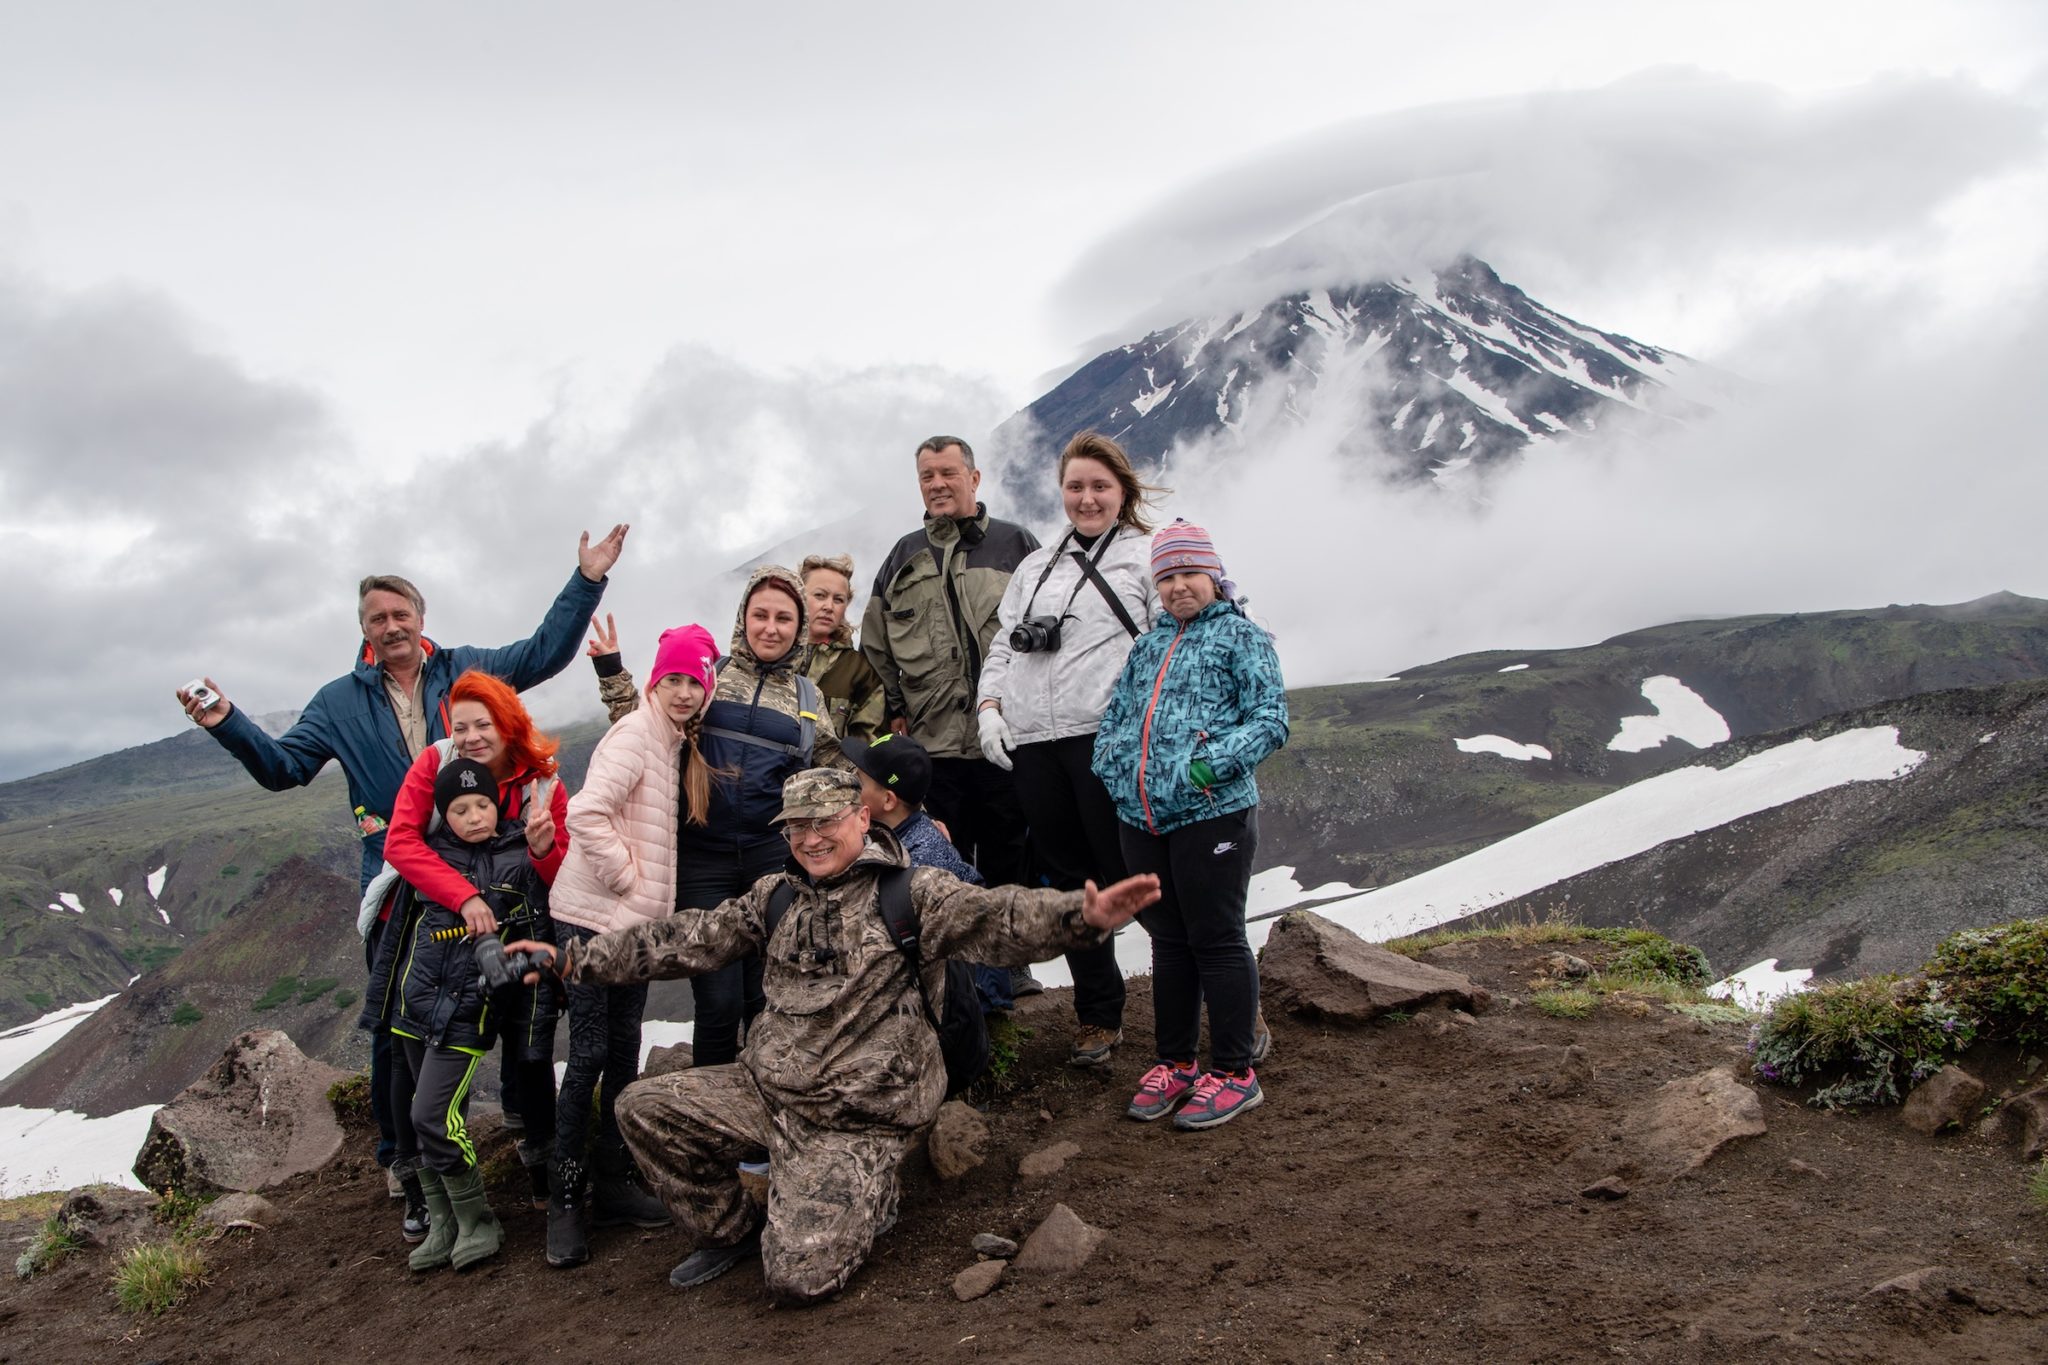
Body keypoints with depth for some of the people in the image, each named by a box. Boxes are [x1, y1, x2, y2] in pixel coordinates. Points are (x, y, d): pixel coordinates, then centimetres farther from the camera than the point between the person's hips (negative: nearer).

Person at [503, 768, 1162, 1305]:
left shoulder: (911, 893, -11)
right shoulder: (777, 896, 8)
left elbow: (999, 918, -28)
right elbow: (684, 940, 13)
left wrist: (1082, 915, -48)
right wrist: (579, 958, 10)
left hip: (855, 1122, -6)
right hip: (766, 1091, 6)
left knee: (798, 1276, -16)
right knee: (644, 1107, 0)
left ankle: (866, 1201, 19)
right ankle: (731, 1229, 20)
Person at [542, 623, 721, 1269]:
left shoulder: (676, 744, 13)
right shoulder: (634, 734, -14)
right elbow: (587, 812, -25)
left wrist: (649, 897, 8)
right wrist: (626, 876, -16)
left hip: (635, 922, 8)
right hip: (594, 918, -8)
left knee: (624, 1053, 12)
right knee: (590, 1055, -3)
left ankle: (613, 1185, 23)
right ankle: (565, 1200, 8)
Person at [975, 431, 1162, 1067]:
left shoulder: (1149, 554, 6)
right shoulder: (1035, 565, 24)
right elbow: (1002, 644, 23)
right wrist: (990, 705, 7)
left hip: (1106, 736, -5)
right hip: (1033, 743, 5)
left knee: (1131, 875, -7)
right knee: (1067, 879, 8)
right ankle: (1099, 1014, 19)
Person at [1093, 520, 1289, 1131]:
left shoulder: (1241, 634, 1)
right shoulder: (1147, 645, 18)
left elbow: (1270, 719, -7)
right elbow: (1115, 716, 22)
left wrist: (1212, 766, -20)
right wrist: (1110, 767, 3)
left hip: (1212, 813, -6)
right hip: (1140, 817, 6)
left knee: (1216, 941, 0)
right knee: (1168, 942, 14)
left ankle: (1234, 1073, 11)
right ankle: (1174, 1063, 26)